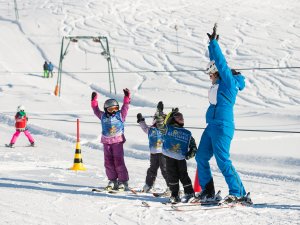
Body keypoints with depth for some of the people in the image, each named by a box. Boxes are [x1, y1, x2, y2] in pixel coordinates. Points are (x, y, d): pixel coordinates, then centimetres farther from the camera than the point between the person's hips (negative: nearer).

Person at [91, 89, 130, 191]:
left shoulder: (120, 115, 4)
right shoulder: (103, 116, 10)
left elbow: (125, 107, 1)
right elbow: (96, 110, 17)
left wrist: (127, 97, -8)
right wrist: (94, 100, 12)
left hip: (118, 141, -3)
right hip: (106, 142, 3)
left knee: (119, 161, -6)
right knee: (108, 162, 4)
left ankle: (123, 181, -1)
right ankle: (112, 180, 13)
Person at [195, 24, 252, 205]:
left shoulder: (229, 82, -9)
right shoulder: (218, 83, 14)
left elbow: (221, 63, -15)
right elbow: (215, 61, 24)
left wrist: (214, 43, -12)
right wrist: (212, 44, 25)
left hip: (223, 127, -10)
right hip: (212, 126, 10)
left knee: (223, 160, -12)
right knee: (201, 157, 11)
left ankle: (238, 193, -9)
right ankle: (207, 192, 18)